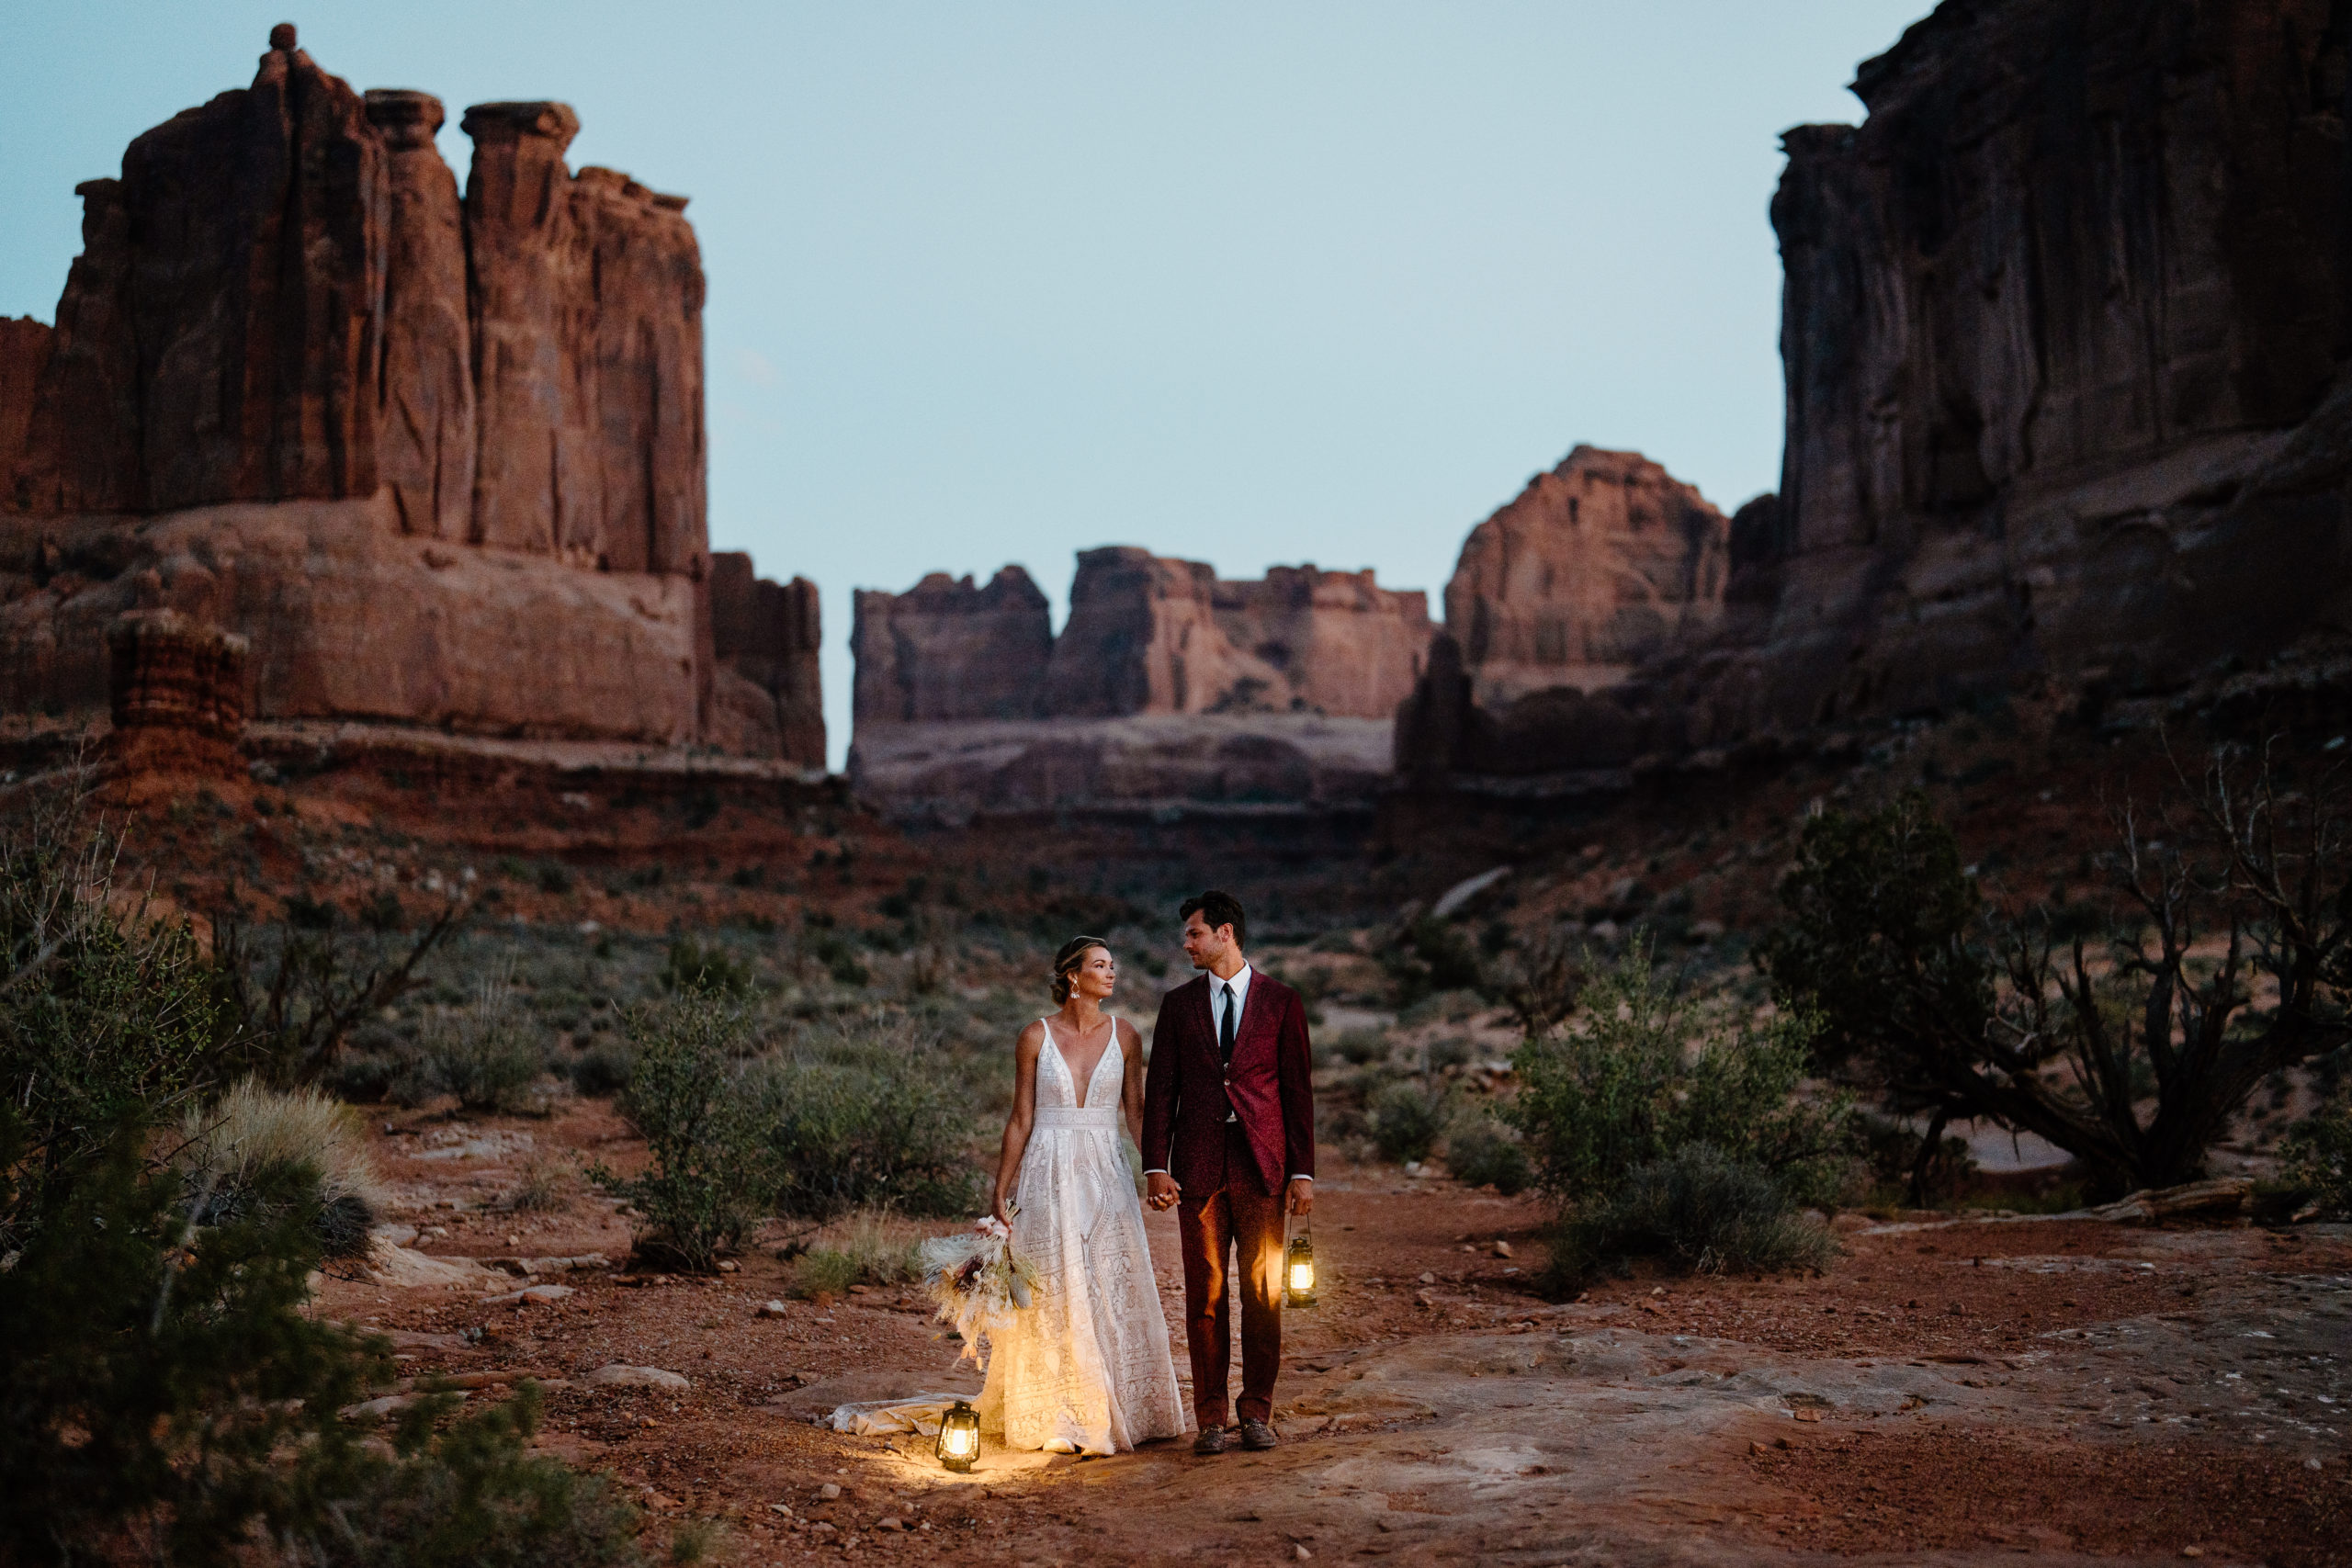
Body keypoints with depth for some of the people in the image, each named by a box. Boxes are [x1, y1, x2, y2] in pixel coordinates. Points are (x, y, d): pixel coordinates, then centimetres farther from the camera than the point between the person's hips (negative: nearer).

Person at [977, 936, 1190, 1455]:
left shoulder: (1123, 1036, 4)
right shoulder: (1036, 1037, -1)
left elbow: (1135, 1111, 7)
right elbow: (1021, 1118, 3)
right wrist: (1001, 1189, 1)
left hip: (1105, 1174, 2)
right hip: (1048, 1176, -2)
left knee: (1115, 1293, 3)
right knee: (1054, 1296, 1)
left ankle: (1118, 1412, 15)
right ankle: (1059, 1419, 10)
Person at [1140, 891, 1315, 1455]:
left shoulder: (1280, 1001, 5)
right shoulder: (1178, 1004, 10)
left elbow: (1298, 1088, 4)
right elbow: (1160, 1088, 7)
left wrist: (1303, 1171, -1)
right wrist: (1155, 1165, -3)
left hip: (1262, 1165, -1)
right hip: (1198, 1166, 1)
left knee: (1263, 1291, 1)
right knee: (1205, 1294, 3)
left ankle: (1257, 1412, 13)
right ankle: (1211, 1417, 10)